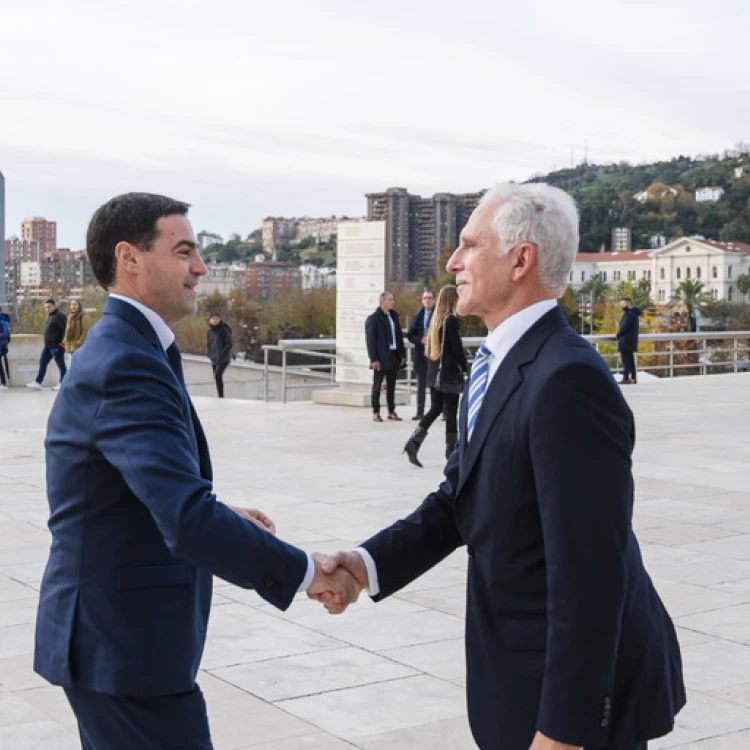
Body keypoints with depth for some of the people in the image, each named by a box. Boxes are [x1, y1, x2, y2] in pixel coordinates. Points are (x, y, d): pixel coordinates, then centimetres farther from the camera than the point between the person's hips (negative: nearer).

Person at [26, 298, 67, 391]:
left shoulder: (59, 316, -16)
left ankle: (63, 384, 7)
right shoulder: (48, 316, 15)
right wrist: (47, 343, 17)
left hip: (57, 346, -10)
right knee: (42, 362, 10)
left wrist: (63, 341, -20)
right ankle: (38, 383, 15)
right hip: (48, 346, 10)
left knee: (60, 364, -1)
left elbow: (66, 328, -22)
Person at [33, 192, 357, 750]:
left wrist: (223, 517, 10)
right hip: (127, 643, -10)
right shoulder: (126, 364, -22)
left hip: (110, 632, 10)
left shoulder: (117, 348, 11)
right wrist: (304, 572, -23)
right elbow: (189, 521, -32)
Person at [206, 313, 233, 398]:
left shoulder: (224, 330, -7)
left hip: (223, 359, -7)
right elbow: (208, 344, 22)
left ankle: (221, 396, -23)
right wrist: (209, 353, 4)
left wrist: (221, 353, -18)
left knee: (218, 375, -24)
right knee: (217, 378, 6)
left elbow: (229, 344, -10)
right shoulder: (210, 332, 12)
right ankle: (219, 397, 12)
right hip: (214, 359, 7)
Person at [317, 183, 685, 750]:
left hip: (577, 687, -9)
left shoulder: (568, 380, -25)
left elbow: (588, 571, -26)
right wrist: (370, 563, -8)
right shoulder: (497, 365, 7)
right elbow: (459, 499, 8)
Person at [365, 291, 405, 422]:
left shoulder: (394, 316, 13)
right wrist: (374, 359, -16)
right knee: (377, 385, 2)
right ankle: (376, 412, 8)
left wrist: (402, 354, 9)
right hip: (381, 357, -6)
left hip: (394, 356, 6)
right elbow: (370, 340, -10)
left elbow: (399, 336, 15)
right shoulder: (373, 319, -7)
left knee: (391, 385, 10)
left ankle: (391, 411, 16)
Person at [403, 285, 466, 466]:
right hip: (450, 373, -7)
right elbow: (457, 347, -13)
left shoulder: (436, 320, 9)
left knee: (435, 409, 10)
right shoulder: (451, 320, -13)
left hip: (433, 372, 7)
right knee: (451, 412, 2)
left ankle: (413, 443, -4)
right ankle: (451, 450, 9)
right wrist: (465, 366, 1)